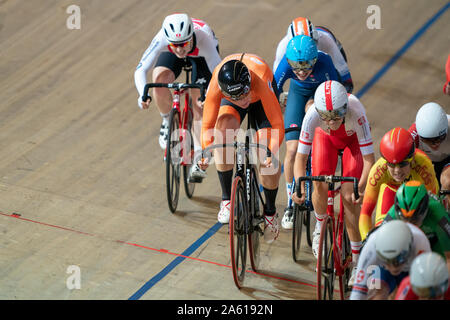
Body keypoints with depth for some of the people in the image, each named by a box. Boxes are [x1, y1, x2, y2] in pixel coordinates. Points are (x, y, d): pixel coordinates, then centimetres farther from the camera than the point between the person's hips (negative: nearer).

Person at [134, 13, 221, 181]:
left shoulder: (203, 39, -43)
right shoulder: (162, 39, -40)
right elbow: (141, 69, -39)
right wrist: (143, 94, -56)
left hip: (202, 54, -1)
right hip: (171, 56, 1)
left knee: (200, 105, -13)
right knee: (159, 77, -29)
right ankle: (167, 121, -2)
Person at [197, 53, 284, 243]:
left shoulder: (261, 82, -45)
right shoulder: (216, 86, -40)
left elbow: (277, 125, -41)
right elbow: (208, 125, -29)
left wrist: (271, 153, -52)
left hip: (261, 99, -1)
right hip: (229, 102, 1)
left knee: (268, 160, -12)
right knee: (224, 127, -30)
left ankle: (270, 212, 13)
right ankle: (227, 199, -17)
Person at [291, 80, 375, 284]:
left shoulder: (356, 113, -43)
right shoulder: (313, 115, -39)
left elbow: (369, 159, -39)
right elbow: (301, 157, -33)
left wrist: (361, 188, -53)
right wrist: (300, 187, -49)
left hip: (352, 139, -1)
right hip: (325, 138, 1)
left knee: (349, 196, -12)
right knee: (320, 186, -18)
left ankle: (357, 258, -1)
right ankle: (320, 226, 15)